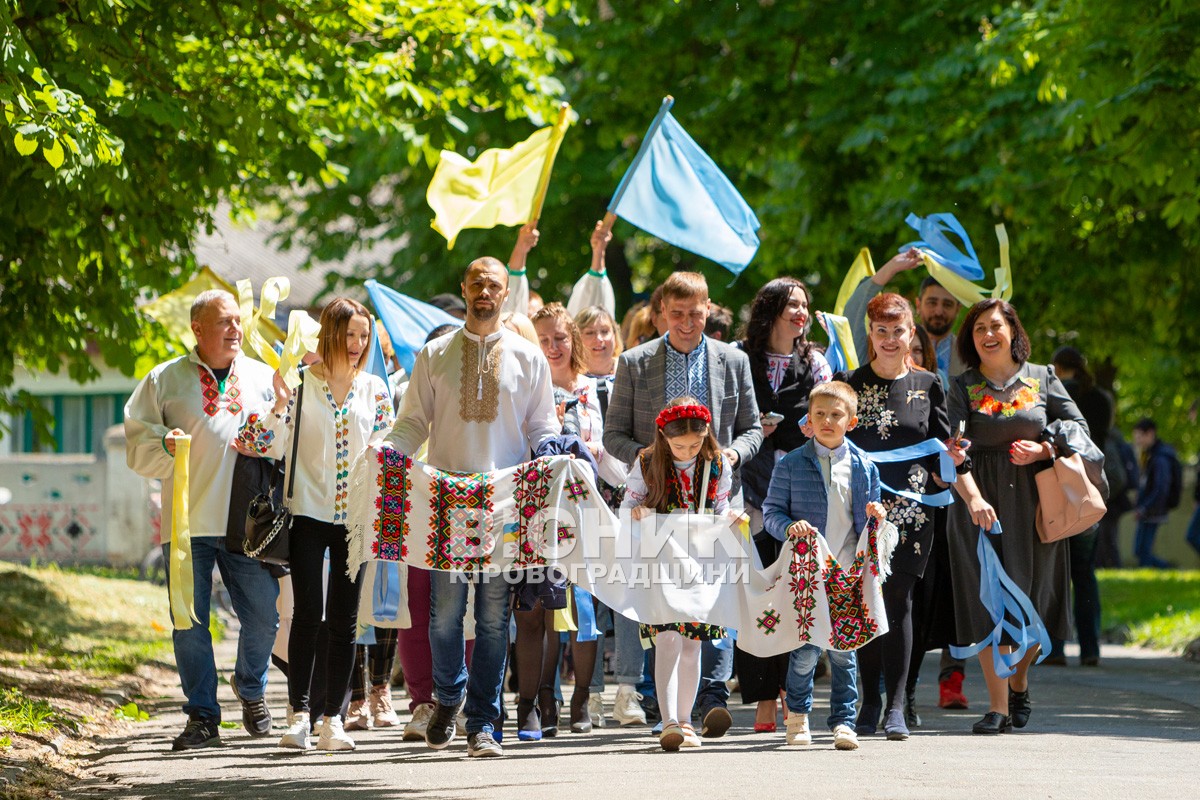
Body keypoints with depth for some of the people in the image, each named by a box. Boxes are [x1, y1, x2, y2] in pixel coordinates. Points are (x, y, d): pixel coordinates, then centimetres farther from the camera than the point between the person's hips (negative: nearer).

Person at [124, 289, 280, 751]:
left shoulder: (262, 379, 13)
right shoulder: (165, 380, 7)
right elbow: (137, 444, 6)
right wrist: (165, 445, -15)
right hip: (187, 522, -1)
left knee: (263, 616, -2)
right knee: (189, 623, -2)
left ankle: (250, 687, 26)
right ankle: (202, 717, 7)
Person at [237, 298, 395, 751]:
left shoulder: (375, 390, 8)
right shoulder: (300, 383, -1)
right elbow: (271, 446, -4)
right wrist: (280, 403, -19)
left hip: (355, 516, 3)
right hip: (308, 512, -3)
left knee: (344, 617, 2)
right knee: (308, 612, -9)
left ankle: (333, 717, 6)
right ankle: (299, 714, -3)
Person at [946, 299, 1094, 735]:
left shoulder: (1042, 378, 8)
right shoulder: (963, 387, 2)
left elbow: (1078, 426, 9)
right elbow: (954, 450, -9)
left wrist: (1043, 450, -10)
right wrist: (973, 498, -25)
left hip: (1034, 499, 2)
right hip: (981, 501, -1)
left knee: (1034, 596, 2)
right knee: (989, 599, -7)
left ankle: (1019, 681, 30)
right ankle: (998, 707, -7)